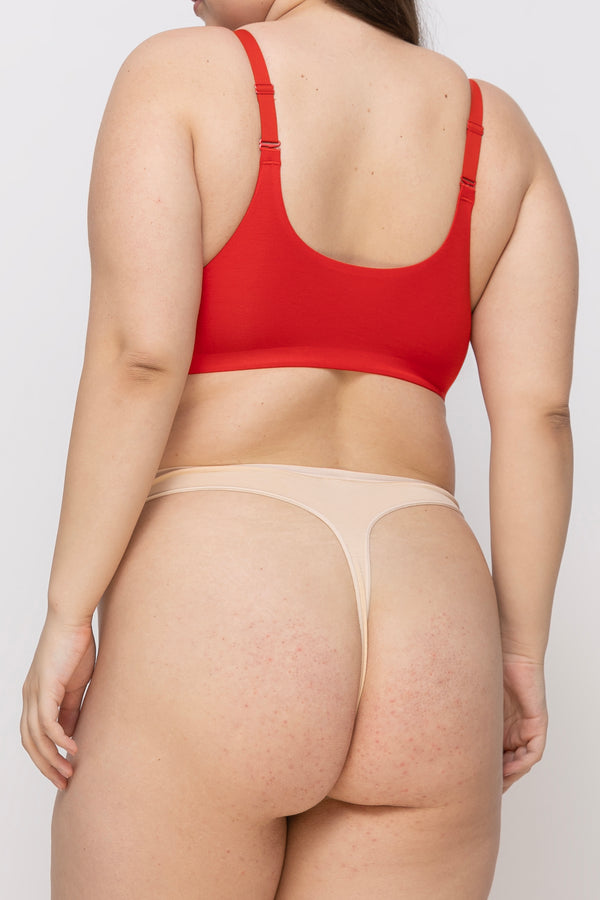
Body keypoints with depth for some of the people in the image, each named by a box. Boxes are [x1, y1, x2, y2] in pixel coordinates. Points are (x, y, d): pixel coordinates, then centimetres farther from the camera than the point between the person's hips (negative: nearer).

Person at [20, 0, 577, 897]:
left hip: (206, 618, -4)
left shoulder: (179, 74, 3)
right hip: (432, 645, 4)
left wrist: (67, 616, -6)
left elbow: (136, 356, -10)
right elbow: (538, 406, 6)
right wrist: (521, 650, 11)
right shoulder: (495, 126, 14)